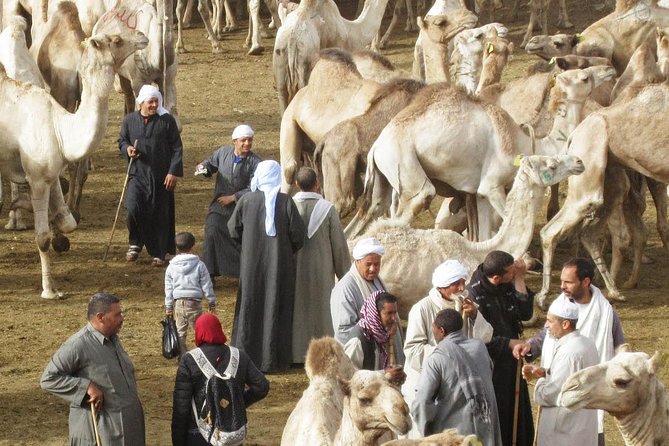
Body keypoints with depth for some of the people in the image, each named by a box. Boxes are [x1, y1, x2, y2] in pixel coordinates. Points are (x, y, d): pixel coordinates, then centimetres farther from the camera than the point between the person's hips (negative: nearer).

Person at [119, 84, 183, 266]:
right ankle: (135, 243, 9)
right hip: (137, 174, 1)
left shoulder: (167, 121, -3)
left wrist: (173, 172, -9)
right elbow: (122, 140, 16)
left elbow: (177, 148, -1)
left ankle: (159, 254, 16)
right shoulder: (129, 120, 3)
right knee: (133, 208, -16)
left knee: (159, 215, 3)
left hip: (161, 176, -1)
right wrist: (127, 149, -8)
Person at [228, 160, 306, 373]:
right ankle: (272, 359, 10)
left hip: (251, 263, 1)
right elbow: (298, 235, -11)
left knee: (250, 309, 13)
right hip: (279, 265, -1)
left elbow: (233, 229, 1)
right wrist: (290, 250, 9)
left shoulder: (246, 201, -9)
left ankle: (245, 354, 18)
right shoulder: (286, 202, -13)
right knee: (275, 308, 8)